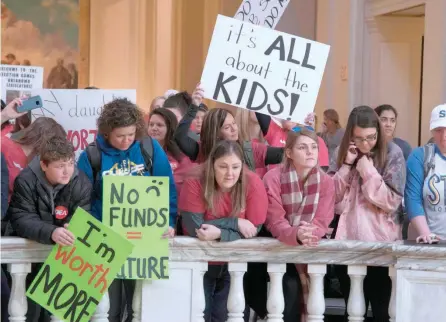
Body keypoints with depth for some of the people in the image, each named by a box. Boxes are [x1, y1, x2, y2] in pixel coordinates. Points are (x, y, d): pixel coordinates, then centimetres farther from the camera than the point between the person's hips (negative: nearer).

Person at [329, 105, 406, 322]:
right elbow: (333, 198, 1)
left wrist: (368, 172, -16)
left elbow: (391, 202, -10)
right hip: (347, 241, 4)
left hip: (381, 242, -3)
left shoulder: (392, 153, -6)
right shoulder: (342, 152, 6)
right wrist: (346, 165, -9)